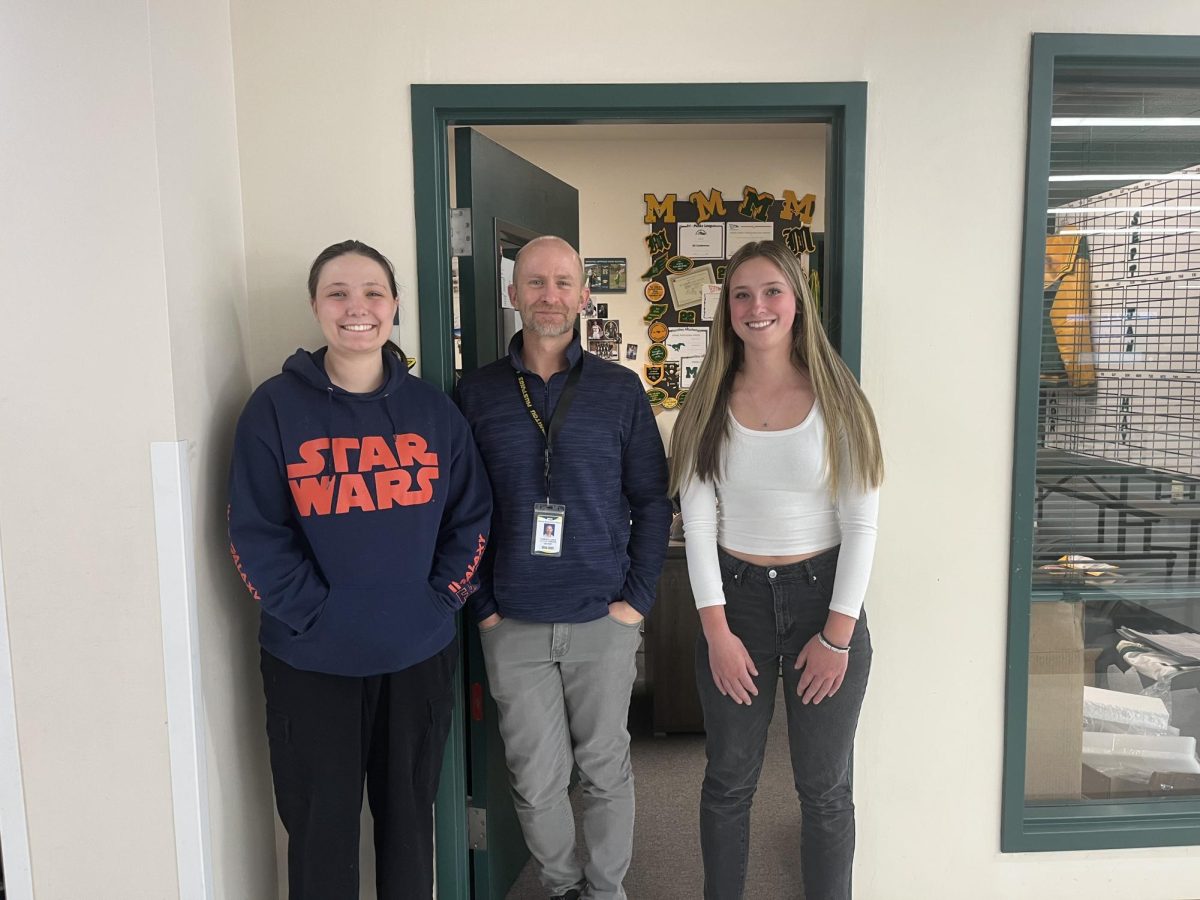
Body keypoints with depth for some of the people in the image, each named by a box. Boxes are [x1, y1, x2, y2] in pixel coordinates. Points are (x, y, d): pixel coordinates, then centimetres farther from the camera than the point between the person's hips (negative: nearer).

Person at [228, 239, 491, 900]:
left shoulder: (432, 409, 2)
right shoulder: (276, 407, -5)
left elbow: (471, 515, 5)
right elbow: (255, 536, -8)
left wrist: (442, 597, -4)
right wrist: (313, 615, -14)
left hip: (419, 655, 2)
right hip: (311, 663, -2)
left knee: (409, 819, 18)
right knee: (322, 830, 12)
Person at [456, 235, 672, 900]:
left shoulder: (620, 389, 1)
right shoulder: (476, 393, 1)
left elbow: (652, 499, 3)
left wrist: (638, 597, -3)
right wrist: (482, 605, -2)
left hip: (604, 621, 0)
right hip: (512, 627, 0)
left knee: (605, 770, 13)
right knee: (535, 781, 11)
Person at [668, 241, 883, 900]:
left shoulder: (835, 399, -4)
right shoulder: (707, 406, 0)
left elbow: (861, 524, -5)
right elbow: (698, 523, -2)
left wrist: (838, 635, -8)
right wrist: (717, 631, -7)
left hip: (823, 593, -1)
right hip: (734, 597, 1)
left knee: (824, 788, 11)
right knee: (729, 780, 14)